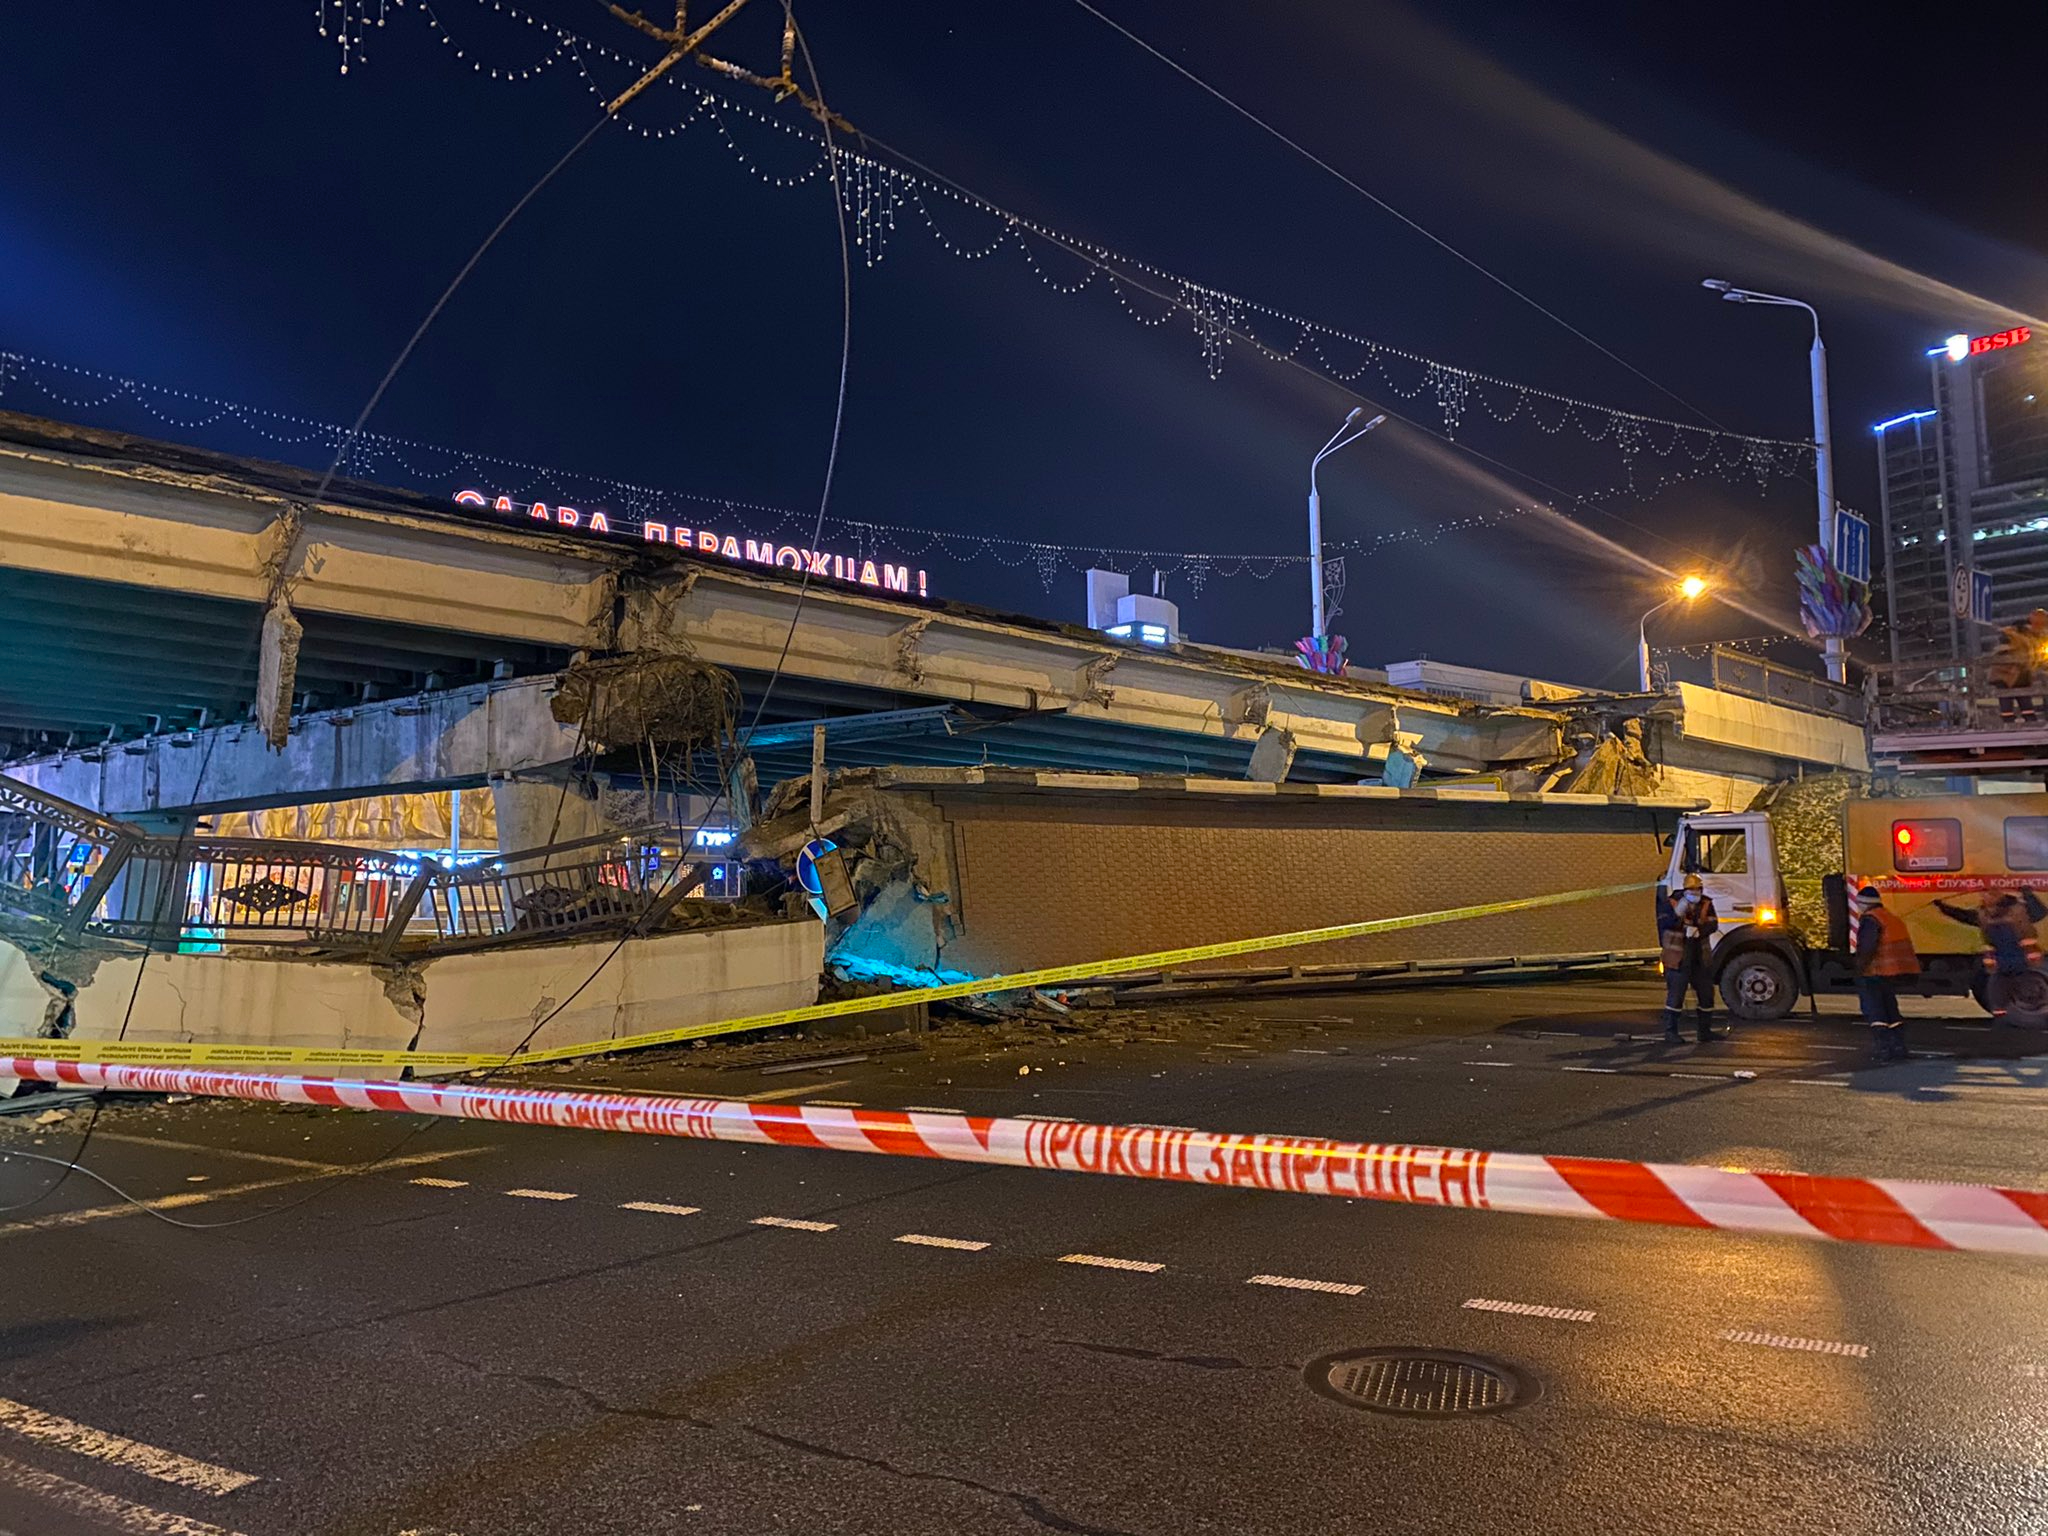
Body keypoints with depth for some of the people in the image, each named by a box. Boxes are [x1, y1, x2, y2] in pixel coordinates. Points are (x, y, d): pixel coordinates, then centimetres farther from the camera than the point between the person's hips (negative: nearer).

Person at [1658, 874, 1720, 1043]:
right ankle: (1670, 1031, 2)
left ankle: (1704, 1031, 23)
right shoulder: (1673, 903, -6)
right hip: (1678, 959, -5)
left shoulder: (1706, 904, 4)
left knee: (1706, 994, 11)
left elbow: (1712, 924, -8)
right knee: (1675, 994, -5)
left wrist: (1698, 931, -27)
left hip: (1701, 958, 5)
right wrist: (1677, 914, -32)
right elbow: (1663, 923, -15)